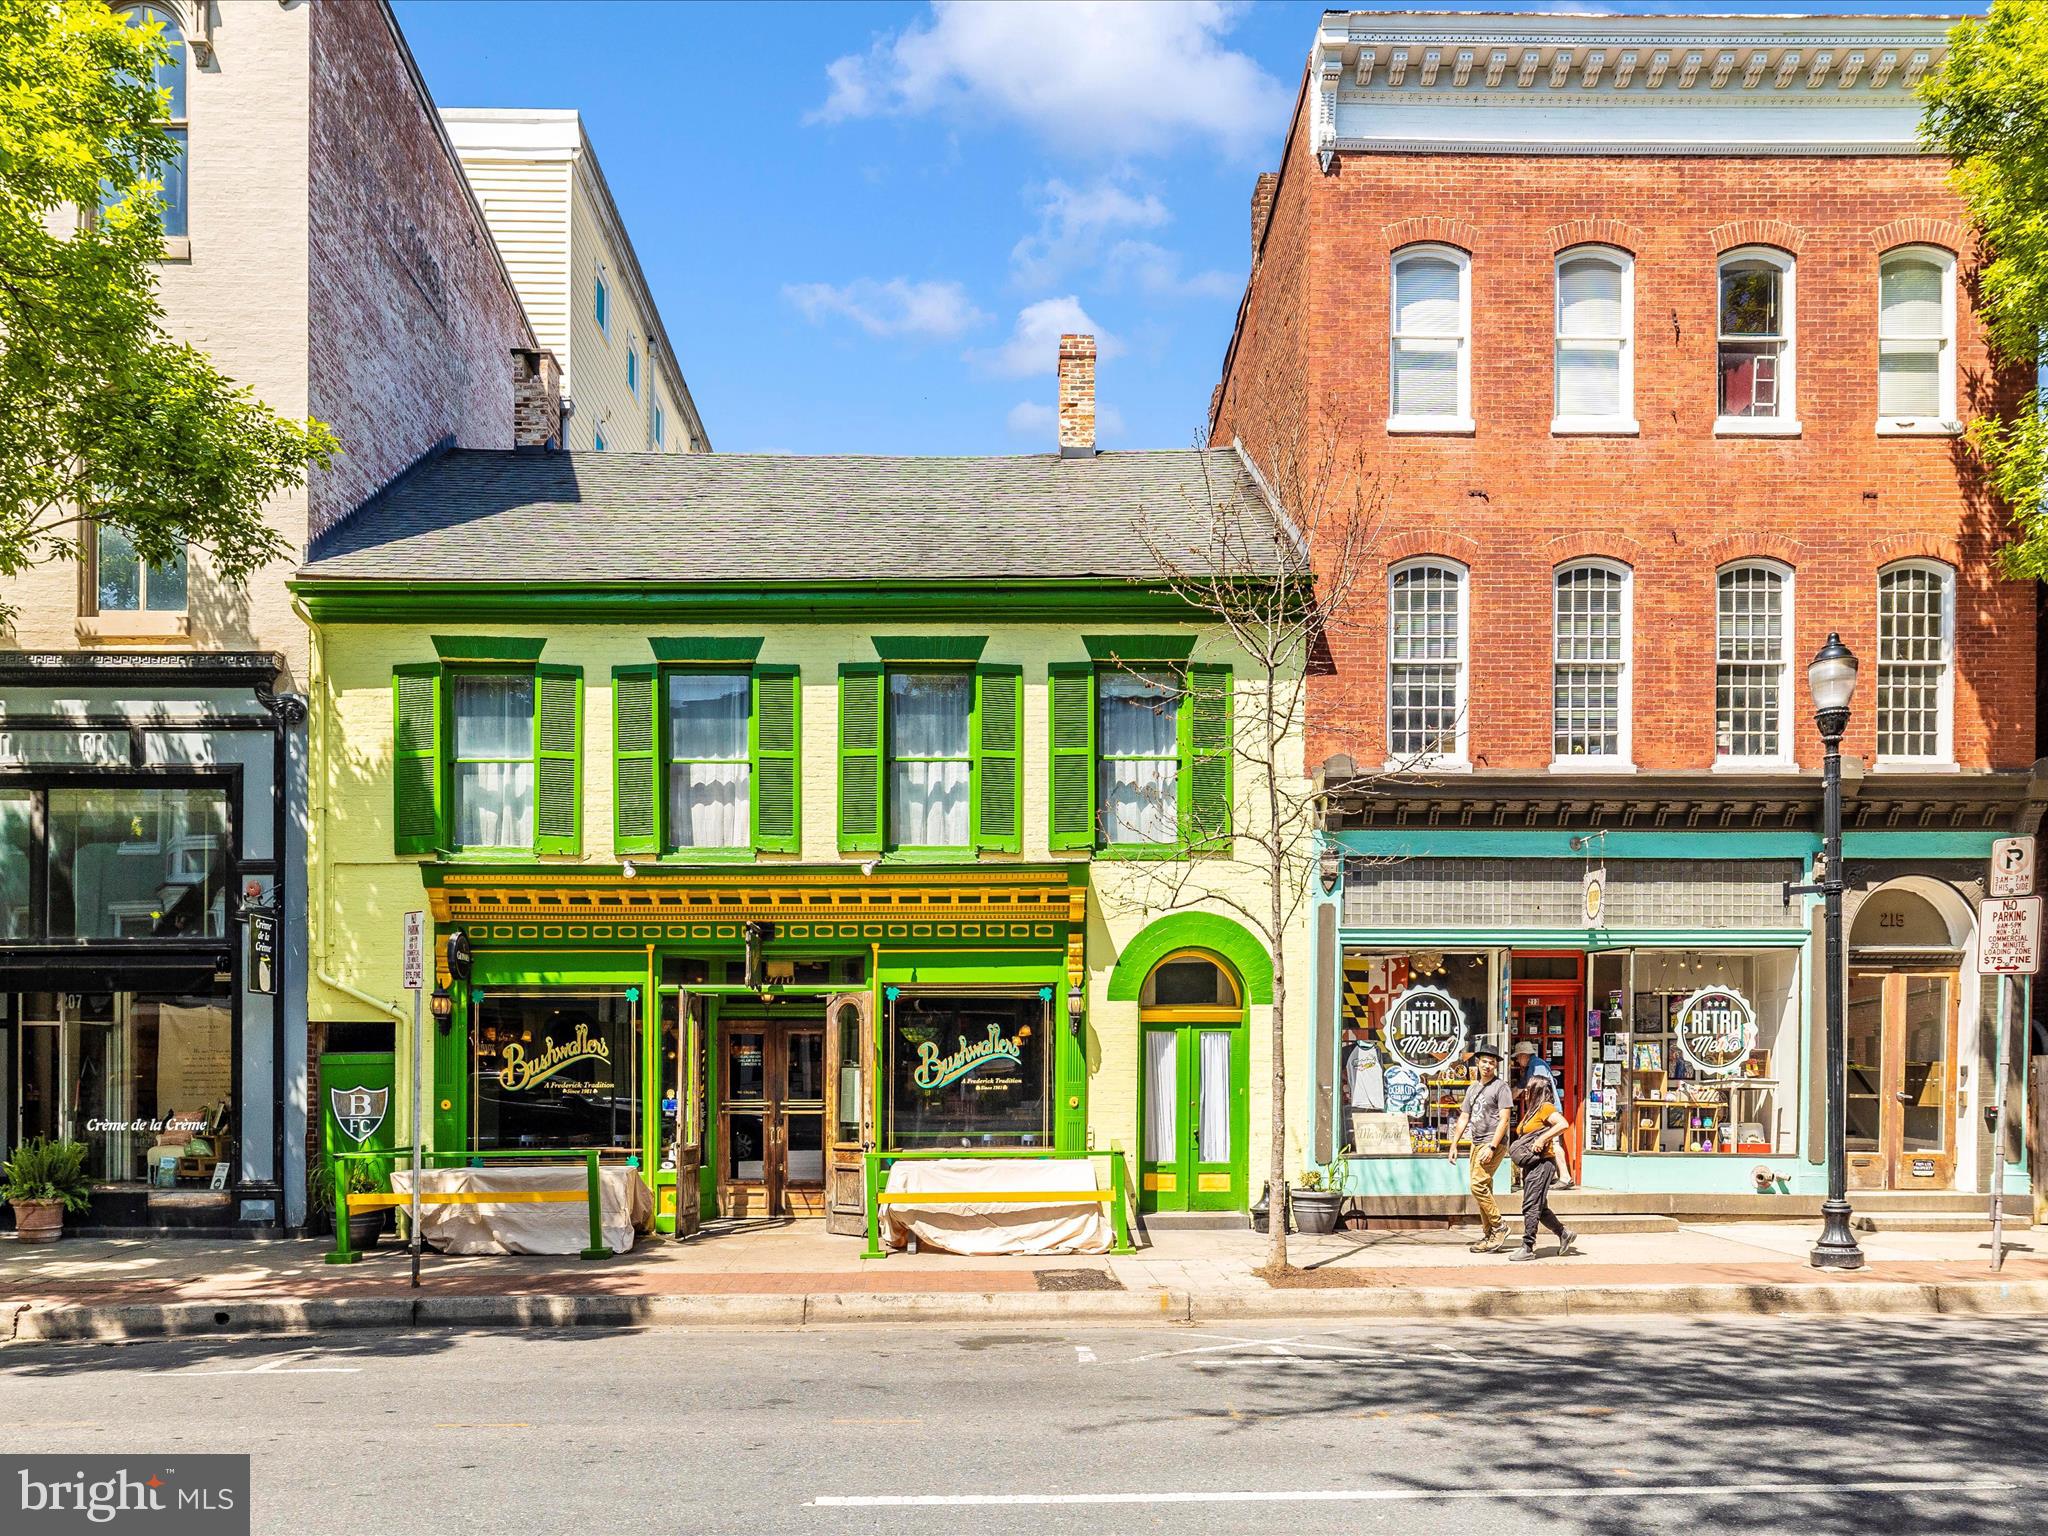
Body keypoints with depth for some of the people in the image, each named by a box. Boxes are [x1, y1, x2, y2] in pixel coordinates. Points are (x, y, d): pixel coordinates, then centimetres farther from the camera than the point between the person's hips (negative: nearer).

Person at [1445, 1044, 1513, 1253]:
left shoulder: (1500, 1086, -5)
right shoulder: (1472, 1088, 18)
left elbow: (1504, 1120, -12)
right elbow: (1464, 1118, 21)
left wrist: (1491, 1147, -19)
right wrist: (1454, 1145, 13)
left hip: (1494, 1143, -8)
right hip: (1476, 1144, 8)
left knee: (1478, 1185, -17)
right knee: (1483, 1189, 8)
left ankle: (1499, 1227, -5)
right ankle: (1488, 1236, 13)